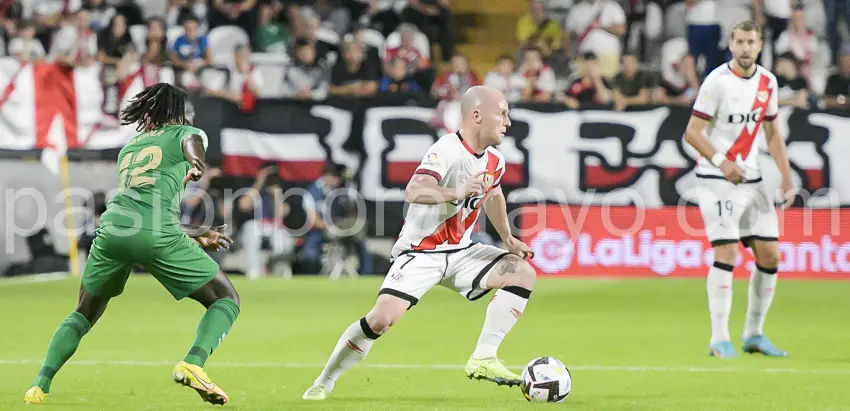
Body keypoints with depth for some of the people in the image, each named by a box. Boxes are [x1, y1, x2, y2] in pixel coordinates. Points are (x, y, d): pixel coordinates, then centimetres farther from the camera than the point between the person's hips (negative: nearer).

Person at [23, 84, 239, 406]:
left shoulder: (128, 148, 34)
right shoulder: (186, 134, 18)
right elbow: (193, 141, -10)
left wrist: (196, 235, 46)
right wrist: (197, 162, -30)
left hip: (112, 225, 5)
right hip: (157, 234, -5)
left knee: (84, 314, 25)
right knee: (227, 300, 9)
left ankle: (40, 385, 9)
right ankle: (192, 364, -15)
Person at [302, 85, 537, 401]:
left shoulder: (495, 160, 3)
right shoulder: (447, 150, -23)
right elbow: (413, 192, -40)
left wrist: (508, 239, 22)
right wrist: (456, 192, -54)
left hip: (460, 251, 7)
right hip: (420, 252, -7)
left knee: (523, 273, -10)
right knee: (382, 318, -22)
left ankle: (483, 360, -9)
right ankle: (323, 384, -3)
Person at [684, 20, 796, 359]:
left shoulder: (767, 82, 8)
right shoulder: (717, 81, -10)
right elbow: (692, 132, -11)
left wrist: (786, 177, 8)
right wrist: (721, 162, -24)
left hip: (752, 179, 6)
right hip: (717, 179, -6)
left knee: (769, 255, 3)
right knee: (726, 253, -14)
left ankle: (754, 335, 16)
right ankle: (719, 339, -9)